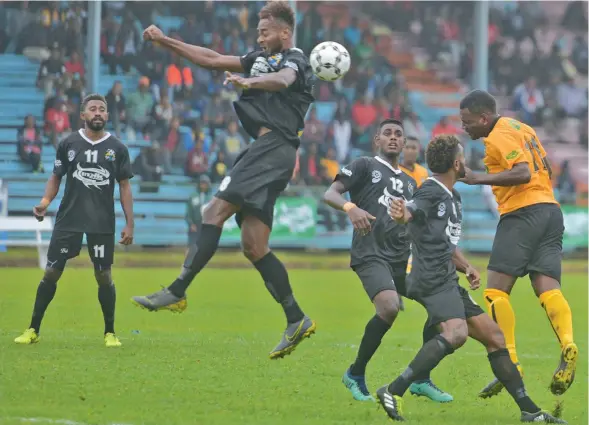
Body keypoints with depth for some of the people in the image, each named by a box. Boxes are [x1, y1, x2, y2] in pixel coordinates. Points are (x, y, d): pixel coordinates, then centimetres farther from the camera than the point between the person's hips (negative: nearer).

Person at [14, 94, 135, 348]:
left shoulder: (117, 148, 2)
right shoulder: (69, 144, 2)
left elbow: (125, 187, 5)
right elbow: (56, 177, 11)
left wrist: (130, 224, 0)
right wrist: (45, 202, -8)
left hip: (103, 223, 0)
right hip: (68, 219, 0)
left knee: (103, 276, 0)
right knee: (51, 273, 0)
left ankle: (110, 333, 13)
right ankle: (33, 330, 8)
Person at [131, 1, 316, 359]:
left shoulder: (295, 59, 0)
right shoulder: (262, 59, 26)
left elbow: (282, 80, -25)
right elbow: (211, 59, 28)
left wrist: (249, 82, -45)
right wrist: (165, 41, 26)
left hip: (273, 147, -9)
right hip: (262, 151, 9)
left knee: (216, 211, -19)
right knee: (254, 247, 3)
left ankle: (177, 292, -25)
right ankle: (297, 320, 3)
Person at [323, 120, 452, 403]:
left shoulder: (410, 183, 25)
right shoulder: (365, 166, 7)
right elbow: (330, 194, -4)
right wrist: (350, 208, -27)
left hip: (403, 258, 7)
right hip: (371, 254, -7)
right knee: (389, 306, -30)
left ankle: (421, 380, 8)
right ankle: (355, 375, -10)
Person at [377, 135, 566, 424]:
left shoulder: (453, 197, 22)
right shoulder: (431, 191, -8)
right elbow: (413, 212, -29)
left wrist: (466, 268, 14)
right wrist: (402, 214, -54)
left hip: (448, 282, 10)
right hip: (432, 279, -10)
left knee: (493, 336, 13)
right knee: (456, 333, -32)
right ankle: (393, 392, -36)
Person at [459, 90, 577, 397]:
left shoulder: (499, 137, -8)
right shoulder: (521, 129, 20)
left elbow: (523, 173, -20)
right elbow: (545, 169, 26)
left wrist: (479, 178, -18)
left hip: (523, 211, -9)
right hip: (551, 209, 9)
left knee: (496, 290, -5)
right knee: (548, 289, -3)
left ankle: (509, 363, -13)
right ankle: (568, 345, -28)